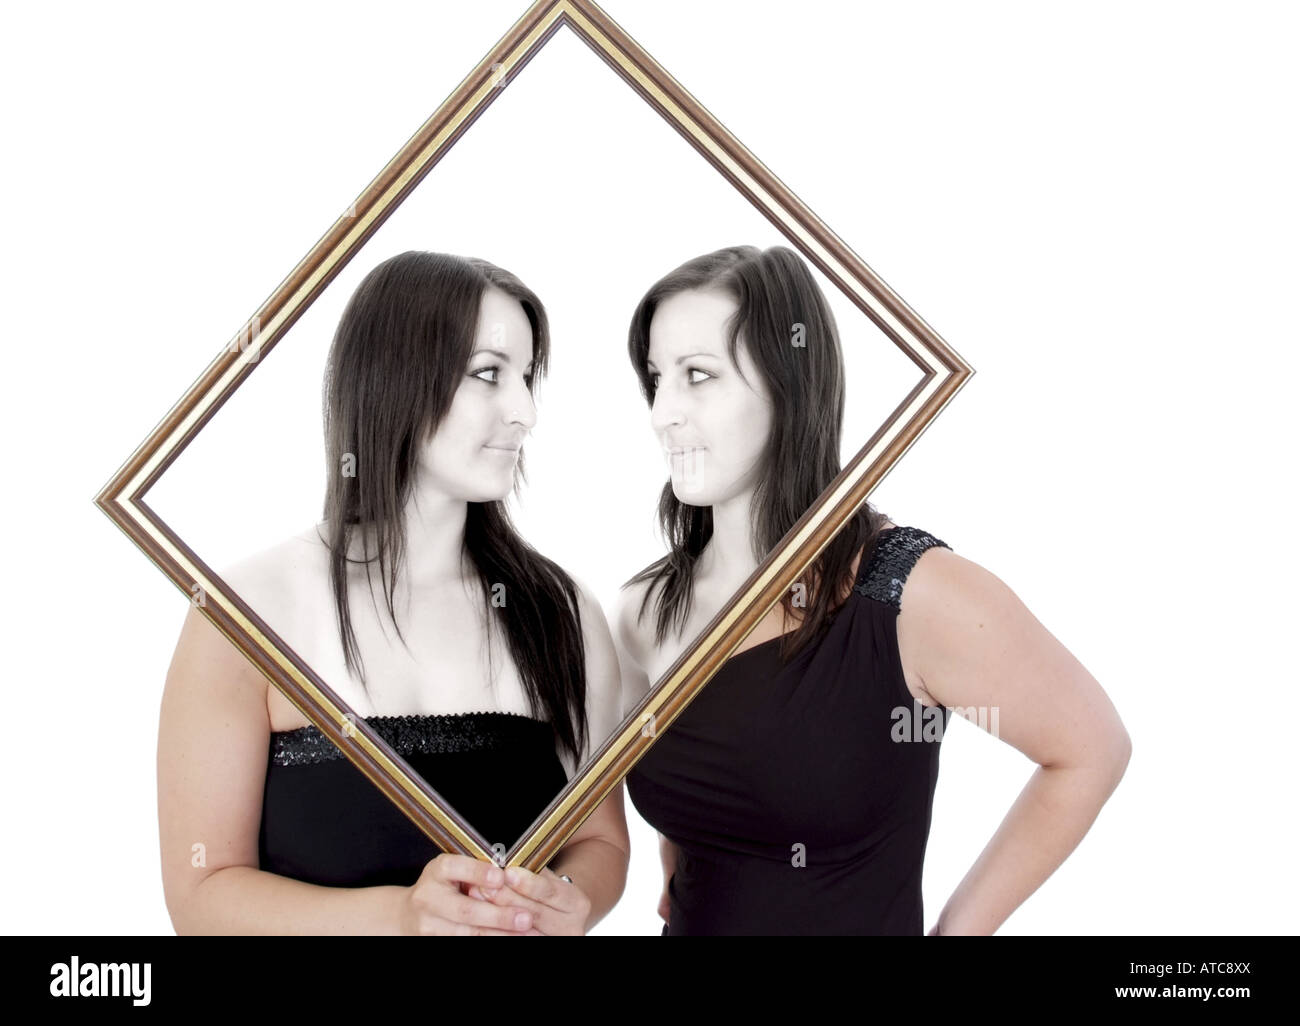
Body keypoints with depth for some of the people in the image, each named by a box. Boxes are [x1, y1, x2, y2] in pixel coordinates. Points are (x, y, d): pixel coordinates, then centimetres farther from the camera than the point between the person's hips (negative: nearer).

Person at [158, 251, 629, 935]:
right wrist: (402, 913, -30)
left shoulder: (562, 611, -8)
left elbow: (599, 840, -3)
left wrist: (566, 907, -24)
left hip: (524, 922, 3)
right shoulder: (250, 610, -17)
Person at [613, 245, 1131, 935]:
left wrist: (954, 928, -10)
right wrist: (684, 904, 1)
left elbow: (1091, 749, -10)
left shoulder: (915, 593, -22)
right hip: (691, 923, 4)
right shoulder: (642, 614, -9)